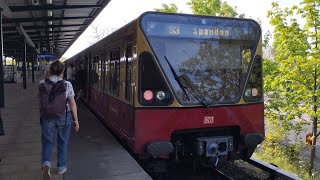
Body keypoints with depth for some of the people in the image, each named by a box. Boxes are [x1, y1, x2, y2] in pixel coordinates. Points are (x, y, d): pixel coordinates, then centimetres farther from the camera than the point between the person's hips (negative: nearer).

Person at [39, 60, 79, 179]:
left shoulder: (42, 84, -3)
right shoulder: (67, 84, -8)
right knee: (62, 142, 15)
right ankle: (61, 167, 26)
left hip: (47, 116, 1)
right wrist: (76, 120, 0)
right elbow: (72, 103, -7)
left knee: (47, 141, 11)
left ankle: (46, 162, -14)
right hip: (64, 116, -1)